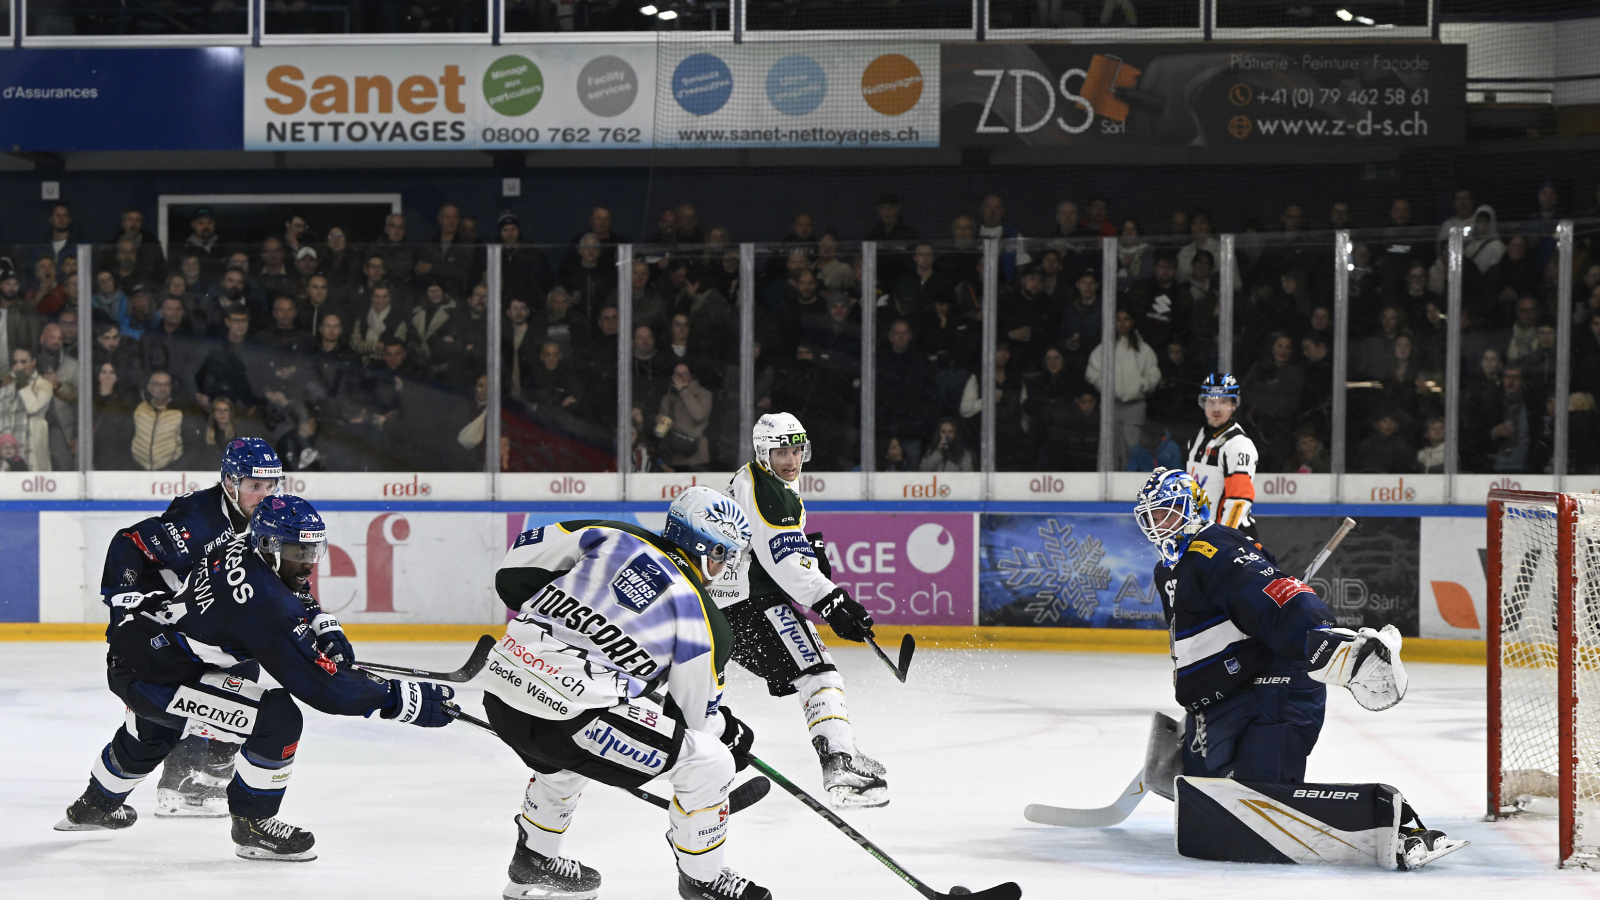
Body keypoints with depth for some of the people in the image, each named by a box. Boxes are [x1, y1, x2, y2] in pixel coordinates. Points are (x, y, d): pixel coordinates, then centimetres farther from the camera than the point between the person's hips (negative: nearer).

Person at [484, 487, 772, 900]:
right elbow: (693, 711, 8)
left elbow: (518, 566, 15)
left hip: (502, 681, 8)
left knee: (564, 756, 42)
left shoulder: (614, 538, 10)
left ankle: (534, 861, 54)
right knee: (709, 761, 4)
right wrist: (732, 733, 29)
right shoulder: (701, 619, -2)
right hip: (565, 711, -7)